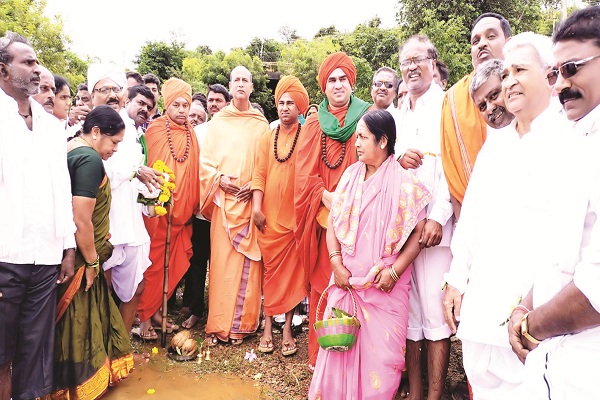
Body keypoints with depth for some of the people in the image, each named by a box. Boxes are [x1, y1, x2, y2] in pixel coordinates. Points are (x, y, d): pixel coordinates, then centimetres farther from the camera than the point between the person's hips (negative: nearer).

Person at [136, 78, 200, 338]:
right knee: (153, 262, 1)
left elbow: (194, 172, 11)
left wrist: (192, 206, 8)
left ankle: (155, 310, 23)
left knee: (173, 265, 9)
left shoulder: (190, 134, 9)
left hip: (182, 211, 4)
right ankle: (144, 315, 15)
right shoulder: (155, 130, -3)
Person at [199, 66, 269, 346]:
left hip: (251, 199, 0)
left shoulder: (261, 123, 8)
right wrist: (220, 178, -8)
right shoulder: (218, 121, 10)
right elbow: (205, 159, 9)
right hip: (224, 199, 0)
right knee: (221, 260, -1)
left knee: (248, 262, 1)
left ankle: (241, 324, 13)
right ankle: (217, 325, 9)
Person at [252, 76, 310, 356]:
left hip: (296, 214, -2)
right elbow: (259, 174, 6)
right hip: (269, 215, 2)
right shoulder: (267, 138, 11)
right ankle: (268, 325, 16)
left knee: (292, 269, 2)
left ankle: (287, 328, 13)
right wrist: (256, 207, -3)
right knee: (270, 269, 7)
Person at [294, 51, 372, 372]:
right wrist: (327, 197, -14)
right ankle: (320, 355, 18)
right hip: (322, 214, 2)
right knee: (322, 281, 5)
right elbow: (305, 171, 4)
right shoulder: (314, 125, 11)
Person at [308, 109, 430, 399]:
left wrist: (395, 270, -15)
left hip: (384, 284, -3)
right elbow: (333, 222, 5)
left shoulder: (404, 182, -6)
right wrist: (337, 263, -5)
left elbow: (418, 234, -6)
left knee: (380, 350, 5)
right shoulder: (351, 175, 5)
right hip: (346, 279, 3)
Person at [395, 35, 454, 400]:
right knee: (407, 307, 8)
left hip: (435, 223, -5)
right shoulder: (398, 114, 20)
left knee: (435, 310, -2)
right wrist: (398, 158, -1)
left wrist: (438, 217, -18)